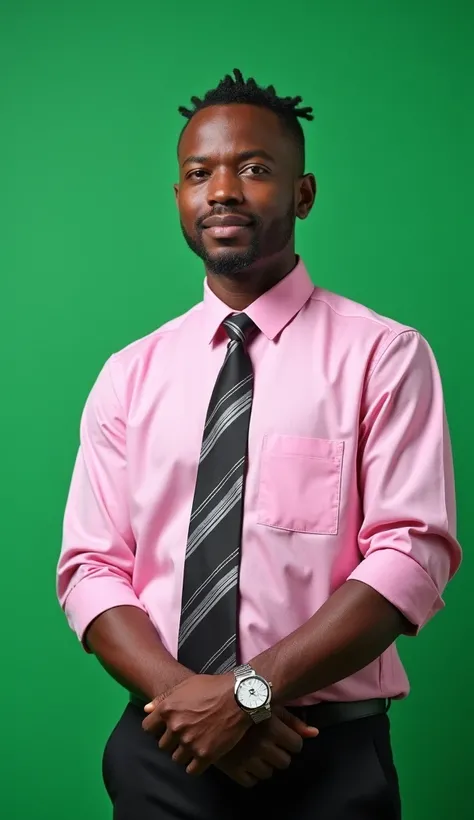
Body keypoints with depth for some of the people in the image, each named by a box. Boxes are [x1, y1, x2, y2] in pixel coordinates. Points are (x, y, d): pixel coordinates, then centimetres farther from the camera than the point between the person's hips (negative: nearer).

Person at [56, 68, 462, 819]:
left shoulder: (384, 355, -4)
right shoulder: (129, 375, 5)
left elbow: (412, 556, -12)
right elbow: (92, 567, 1)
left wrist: (253, 688, -19)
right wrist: (180, 694, -15)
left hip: (330, 755, -2)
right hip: (161, 750, 3)